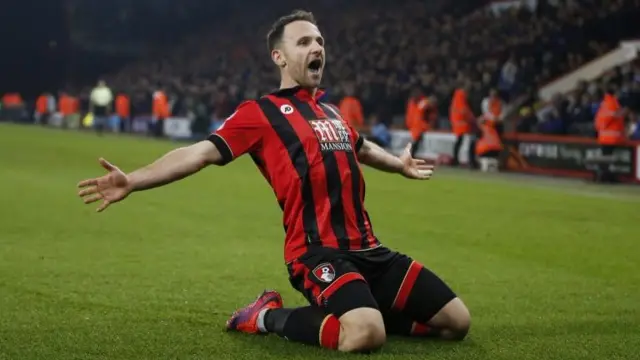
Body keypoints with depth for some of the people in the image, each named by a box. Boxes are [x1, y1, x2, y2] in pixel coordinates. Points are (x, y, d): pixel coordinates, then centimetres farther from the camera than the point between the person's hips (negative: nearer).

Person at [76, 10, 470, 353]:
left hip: (367, 249, 7)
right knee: (364, 335, -33)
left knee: (456, 321, 3)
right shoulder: (262, 111, 0)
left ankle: (353, 310, 16)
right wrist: (132, 181, -20)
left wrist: (400, 165, 60)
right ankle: (271, 316, -5)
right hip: (318, 251, -7)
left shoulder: (331, 111, 20)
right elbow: (202, 153, -8)